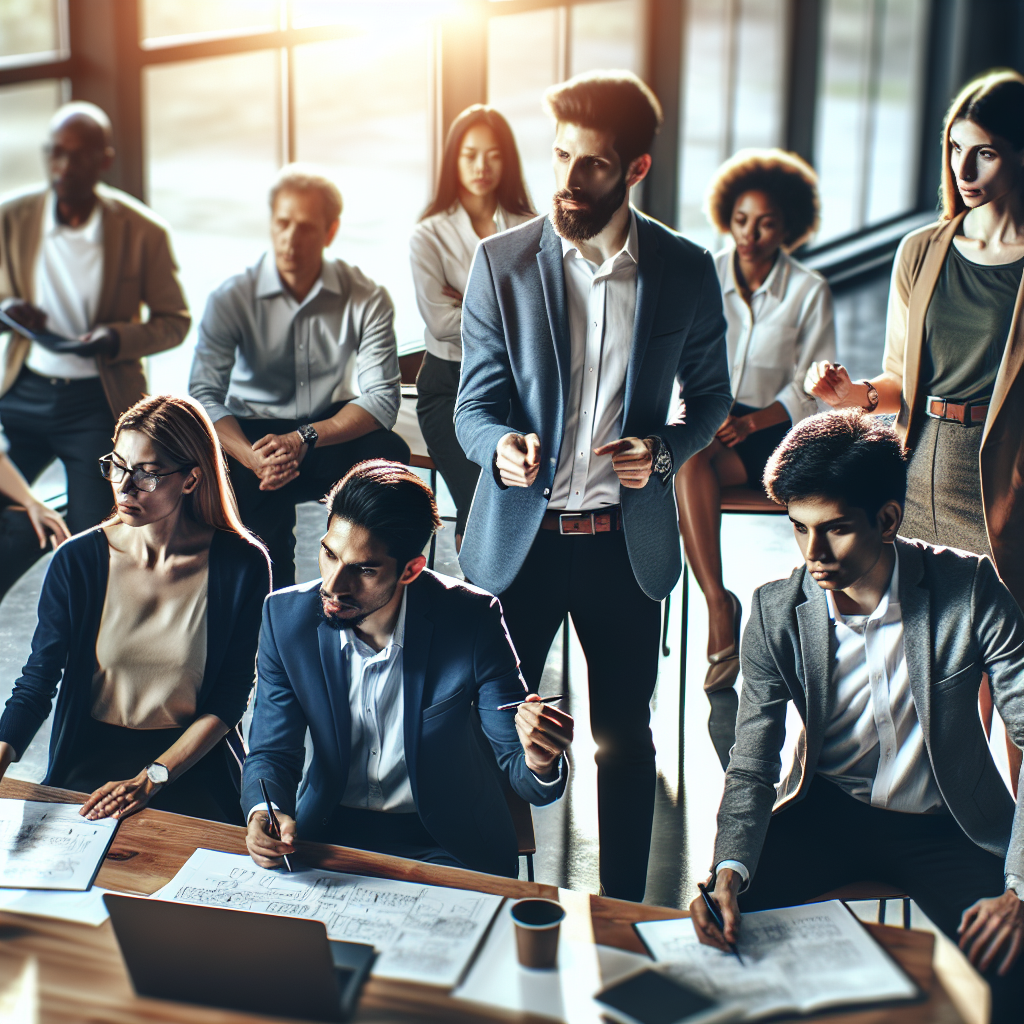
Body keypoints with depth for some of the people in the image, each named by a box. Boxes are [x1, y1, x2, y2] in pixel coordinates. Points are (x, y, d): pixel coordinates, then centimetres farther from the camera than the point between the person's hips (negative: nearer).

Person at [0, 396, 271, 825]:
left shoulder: (243, 565, -8)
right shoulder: (77, 560, -5)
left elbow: (232, 694, -5)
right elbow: (38, 681, -4)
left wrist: (151, 778, -14)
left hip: (192, 757, -1)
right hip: (90, 755, 1)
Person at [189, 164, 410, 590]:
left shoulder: (366, 299, -9)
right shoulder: (232, 298, -9)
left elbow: (382, 397, -15)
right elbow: (205, 394, -17)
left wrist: (304, 439, -31)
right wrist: (251, 456, -37)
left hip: (331, 431, 1)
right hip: (256, 432, -1)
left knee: (388, 454, -29)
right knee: (241, 480, -33)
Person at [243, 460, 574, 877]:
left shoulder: (473, 620, -13)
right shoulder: (286, 616, -5)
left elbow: (514, 765, -8)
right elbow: (272, 753, 1)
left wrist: (540, 764, -33)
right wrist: (263, 813, -22)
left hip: (447, 847, -1)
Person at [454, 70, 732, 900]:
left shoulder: (687, 271, -2)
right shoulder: (501, 262, -4)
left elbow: (710, 395, 10)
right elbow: (476, 403, -3)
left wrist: (664, 450, -11)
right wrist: (501, 448, -27)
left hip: (627, 541, 1)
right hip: (519, 538, 0)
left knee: (627, 740, 12)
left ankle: (624, 913, 29)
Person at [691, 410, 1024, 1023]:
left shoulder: (970, 589, -16)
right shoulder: (777, 612, -11)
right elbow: (753, 768, -10)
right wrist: (730, 870, -31)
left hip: (946, 829, -1)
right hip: (827, 814, 2)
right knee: (719, 923, -20)